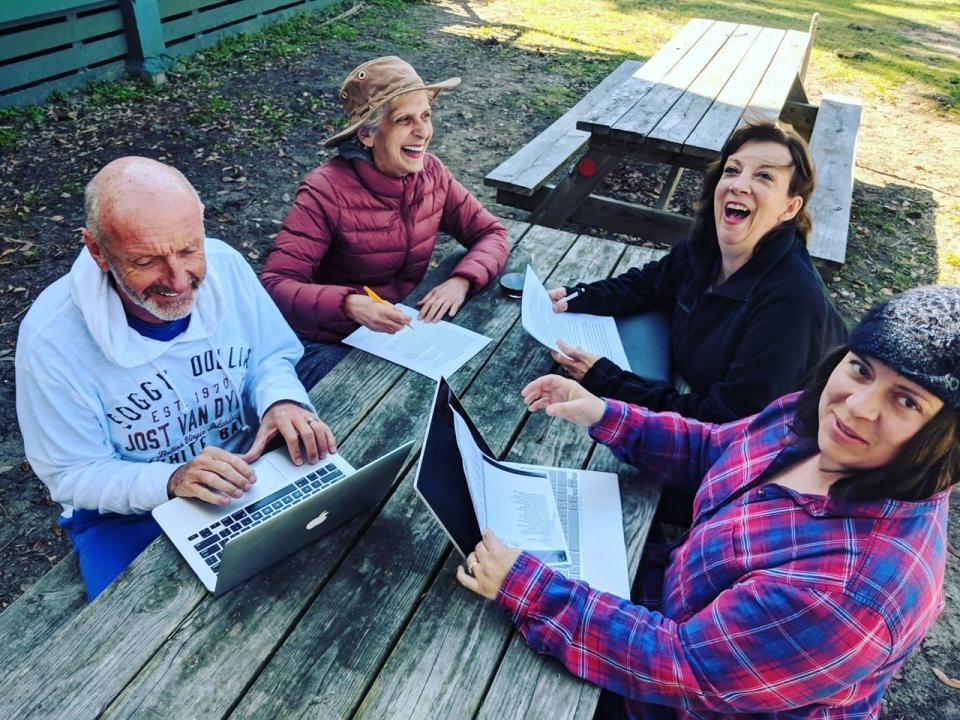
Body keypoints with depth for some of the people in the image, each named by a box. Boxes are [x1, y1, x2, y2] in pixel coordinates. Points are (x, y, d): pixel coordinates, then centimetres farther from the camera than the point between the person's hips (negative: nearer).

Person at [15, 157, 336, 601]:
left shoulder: (225, 266, -13)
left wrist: (281, 399, -21)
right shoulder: (52, 339, -22)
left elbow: (270, 357, 2)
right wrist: (172, 481, -30)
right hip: (129, 514, -3)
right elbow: (73, 475, -13)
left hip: (246, 476, 4)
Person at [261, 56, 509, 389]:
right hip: (330, 345, -4)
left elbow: (491, 232, 2)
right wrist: (350, 304, -40)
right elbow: (276, 284, -24)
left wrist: (461, 280, -18)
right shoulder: (327, 191, -21)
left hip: (402, 331, 5)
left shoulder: (431, 174, -5)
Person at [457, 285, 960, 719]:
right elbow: (710, 452, 4)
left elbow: (680, 667, -32)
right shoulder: (818, 418, -14)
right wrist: (606, 417, -7)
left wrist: (523, 589, -31)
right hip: (683, 609, 6)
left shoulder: (857, 584, -37)